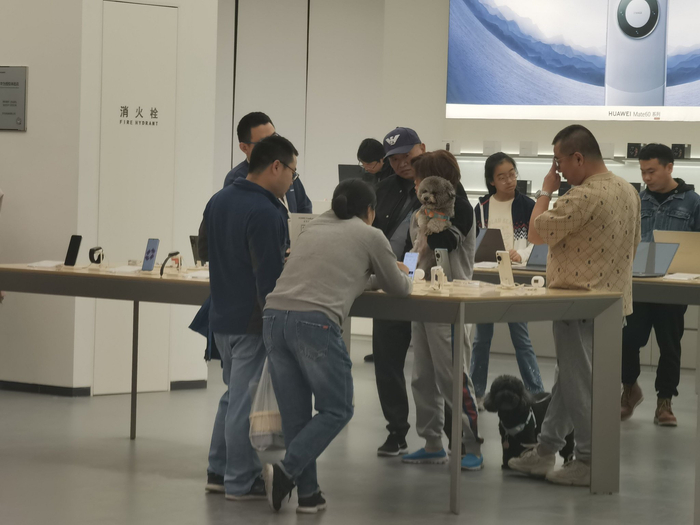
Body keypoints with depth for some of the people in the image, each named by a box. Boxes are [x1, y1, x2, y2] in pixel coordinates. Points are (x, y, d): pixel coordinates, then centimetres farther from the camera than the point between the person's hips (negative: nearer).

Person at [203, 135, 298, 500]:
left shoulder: (218, 202, 7)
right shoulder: (265, 214, -22)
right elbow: (270, 280, -23)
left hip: (222, 316, 9)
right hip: (252, 323, -9)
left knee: (233, 395, 20)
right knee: (247, 402, 0)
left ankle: (218, 471, 26)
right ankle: (241, 481, 8)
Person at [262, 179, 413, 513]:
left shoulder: (314, 227, 27)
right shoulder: (371, 236, 12)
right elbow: (398, 289, 25)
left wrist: (367, 272, 54)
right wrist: (402, 275, 46)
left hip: (274, 316, 6)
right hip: (314, 322, -6)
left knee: (294, 414, 12)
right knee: (336, 410, 8)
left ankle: (308, 493, 12)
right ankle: (286, 471, -9)